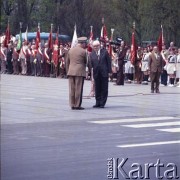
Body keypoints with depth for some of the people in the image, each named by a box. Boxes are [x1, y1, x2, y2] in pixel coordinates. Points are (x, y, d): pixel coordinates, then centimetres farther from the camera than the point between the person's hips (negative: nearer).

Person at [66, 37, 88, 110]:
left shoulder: (70, 50, 10)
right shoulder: (83, 51, -6)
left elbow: (67, 62, 14)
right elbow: (85, 61, 5)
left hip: (71, 72, 6)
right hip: (79, 72, -6)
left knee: (72, 89, 7)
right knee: (78, 89, -2)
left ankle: (72, 105, 10)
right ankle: (77, 105, -1)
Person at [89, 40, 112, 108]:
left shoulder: (105, 52, 2)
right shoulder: (91, 54, 6)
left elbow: (109, 62, 2)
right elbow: (91, 64, 5)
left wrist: (109, 71, -3)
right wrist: (91, 72, -8)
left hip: (104, 73, -2)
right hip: (96, 74, 2)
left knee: (104, 89, 1)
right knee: (97, 89, 6)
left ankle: (102, 103, 6)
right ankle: (98, 103, 13)